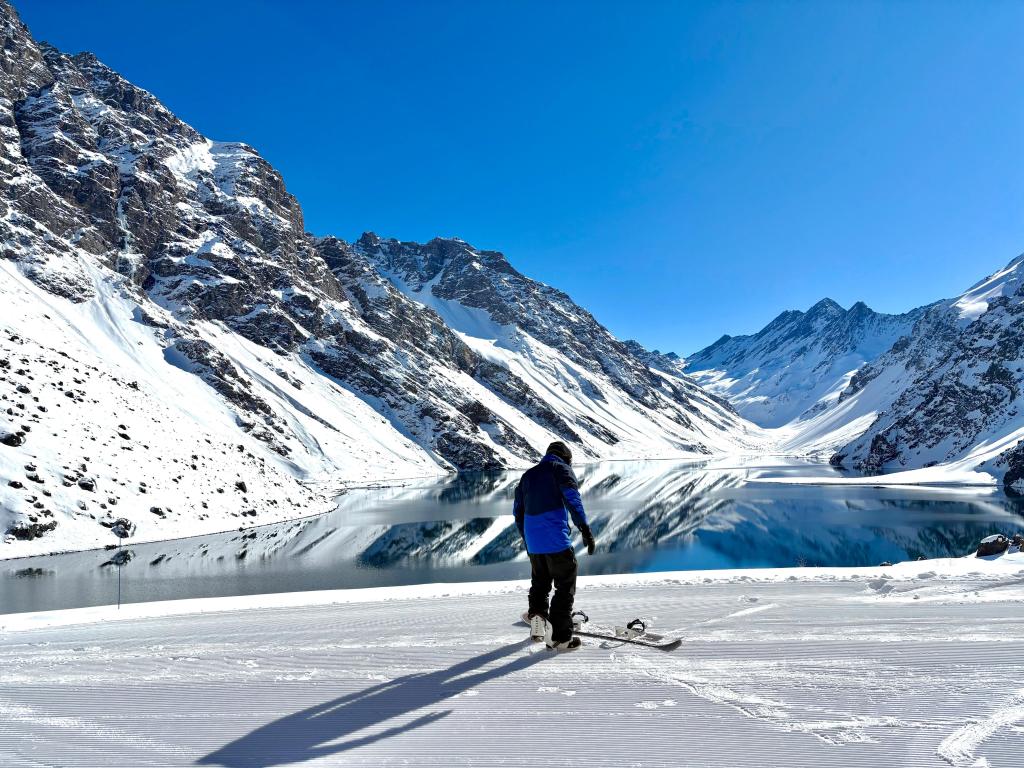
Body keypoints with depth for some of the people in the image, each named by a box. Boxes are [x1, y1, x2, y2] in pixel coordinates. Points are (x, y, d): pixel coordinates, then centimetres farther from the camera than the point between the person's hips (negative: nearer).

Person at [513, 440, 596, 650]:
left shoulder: (528, 475, 20)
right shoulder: (561, 468, 2)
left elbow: (518, 510, 22)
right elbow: (573, 499, -14)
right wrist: (586, 530, -17)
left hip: (534, 542, 6)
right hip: (556, 539, -6)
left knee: (539, 583, 23)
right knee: (565, 586, 2)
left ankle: (537, 623, 18)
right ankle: (560, 637, 0)